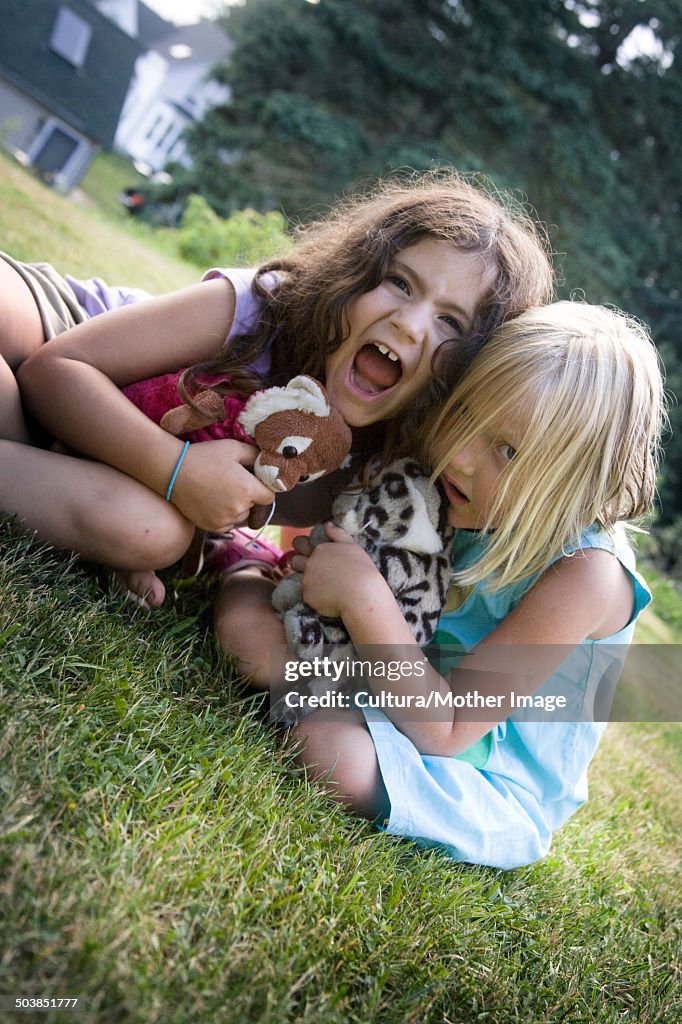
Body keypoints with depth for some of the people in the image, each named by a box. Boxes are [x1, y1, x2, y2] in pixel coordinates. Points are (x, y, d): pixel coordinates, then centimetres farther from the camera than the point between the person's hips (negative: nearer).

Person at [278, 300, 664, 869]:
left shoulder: (585, 574, -31)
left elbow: (444, 730, -31)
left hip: (496, 787, -5)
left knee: (332, 746, -33)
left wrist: (364, 596, -36)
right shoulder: (477, 505, -10)